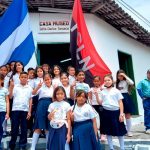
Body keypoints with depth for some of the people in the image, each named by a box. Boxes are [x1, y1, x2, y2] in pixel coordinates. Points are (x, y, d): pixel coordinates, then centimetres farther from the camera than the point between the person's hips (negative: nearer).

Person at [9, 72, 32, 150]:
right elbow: (10, 96, -1)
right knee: (14, 128, 5)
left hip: (25, 110, 1)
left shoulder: (29, 88, 7)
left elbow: (30, 100, 7)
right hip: (15, 109, -1)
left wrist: (29, 111, 1)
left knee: (24, 129, 6)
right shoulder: (15, 86, 6)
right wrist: (11, 87, -10)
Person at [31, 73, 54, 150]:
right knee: (38, 127, -5)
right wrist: (38, 87, -30)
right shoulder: (41, 86, 5)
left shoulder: (53, 88, 13)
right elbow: (33, 93, -11)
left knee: (48, 127, 9)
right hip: (42, 105, -2)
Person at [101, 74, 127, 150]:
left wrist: (121, 113, -9)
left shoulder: (116, 91, -1)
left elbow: (120, 102, -2)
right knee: (108, 131, 11)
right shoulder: (103, 92, 6)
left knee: (119, 131, 6)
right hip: (106, 112, 3)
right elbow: (101, 103, 7)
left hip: (116, 111, -2)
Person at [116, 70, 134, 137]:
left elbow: (132, 83, -25)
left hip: (125, 98, -4)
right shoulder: (117, 82, 9)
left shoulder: (126, 81, -4)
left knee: (128, 115, 4)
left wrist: (125, 76, -20)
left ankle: (129, 131, 14)